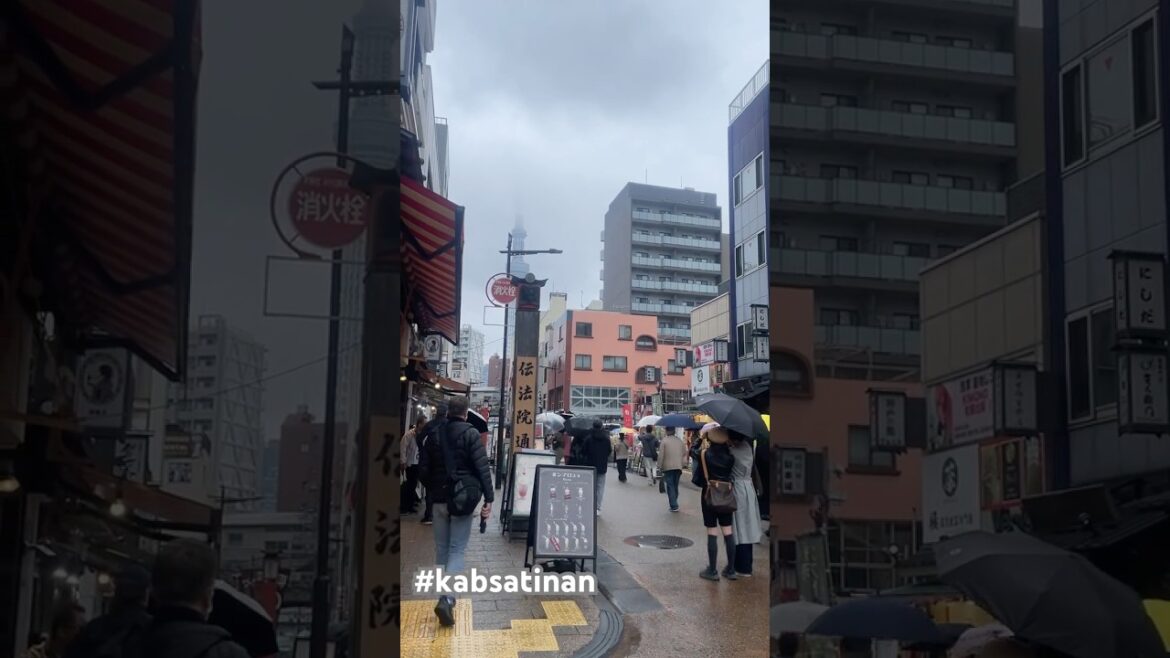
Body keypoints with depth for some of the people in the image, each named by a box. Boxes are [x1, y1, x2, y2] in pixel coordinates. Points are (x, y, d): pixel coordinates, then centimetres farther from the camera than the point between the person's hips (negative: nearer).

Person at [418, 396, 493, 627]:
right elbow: (482, 468, -14)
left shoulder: (435, 434, 5)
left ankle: (445, 596, 20)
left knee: (441, 549, 14)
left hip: (439, 498, 4)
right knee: (457, 549, -4)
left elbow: (424, 467, 8)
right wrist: (488, 498, -12)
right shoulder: (470, 433, -8)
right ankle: (447, 599, -20)